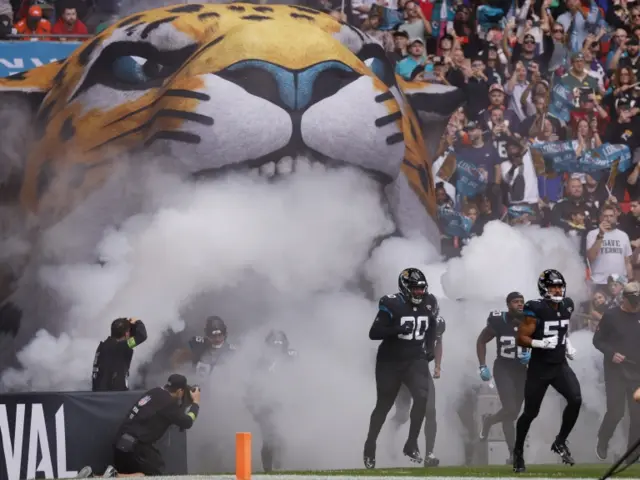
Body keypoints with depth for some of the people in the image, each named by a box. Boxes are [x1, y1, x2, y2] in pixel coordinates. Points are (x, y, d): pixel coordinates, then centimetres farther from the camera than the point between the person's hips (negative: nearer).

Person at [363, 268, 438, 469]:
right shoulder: (392, 306, -15)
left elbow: (431, 330, 24)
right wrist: (397, 329, -33)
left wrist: (430, 349, 8)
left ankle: (411, 444, -10)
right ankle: (370, 447, 28)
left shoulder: (427, 308, 4)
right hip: (390, 362, -4)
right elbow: (373, 333, -20)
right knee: (384, 405, 8)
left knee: (422, 397, -20)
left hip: (415, 361, 4)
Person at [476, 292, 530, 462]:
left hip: (521, 370, 4)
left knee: (514, 412, 12)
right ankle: (513, 453, -3)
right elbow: (481, 341, 0)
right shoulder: (498, 321, -14)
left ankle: (488, 421, 44)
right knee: (510, 409, -16)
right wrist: (483, 367, -5)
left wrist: (532, 355, -13)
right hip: (503, 369, -4)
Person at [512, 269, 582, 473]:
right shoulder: (536, 310, -16)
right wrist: (542, 343, -29)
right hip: (539, 368, -5)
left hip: (560, 365, 5)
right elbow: (521, 339, -16)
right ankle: (518, 452, 23)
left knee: (576, 400, -16)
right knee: (531, 412, 3)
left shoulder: (567, 306, 4)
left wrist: (568, 345, 9)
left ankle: (560, 442, 3)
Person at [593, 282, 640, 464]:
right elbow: (597, 340, -1)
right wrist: (611, 353, -16)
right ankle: (602, 444, 20)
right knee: (615, 411, -5)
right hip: (615, 371, -3)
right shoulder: (611, 316, -6)